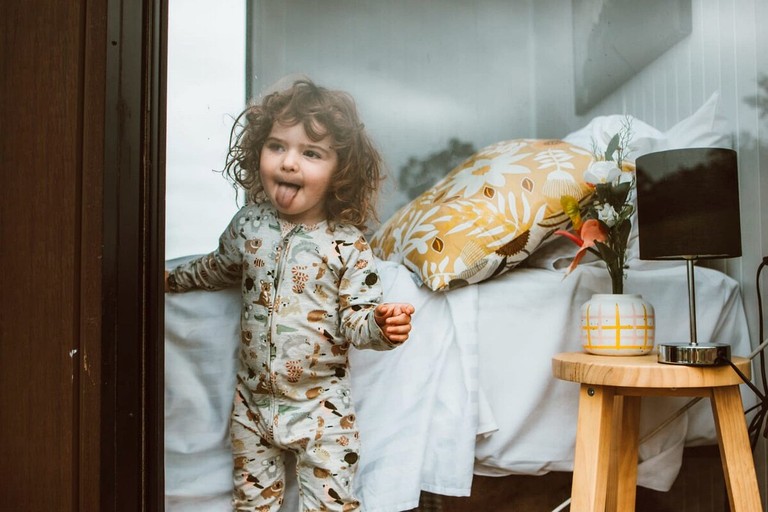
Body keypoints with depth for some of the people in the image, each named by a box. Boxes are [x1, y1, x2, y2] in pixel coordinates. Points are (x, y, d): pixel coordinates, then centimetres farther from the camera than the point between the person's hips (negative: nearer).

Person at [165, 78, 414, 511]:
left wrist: (381, 324, -34)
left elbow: (355, 319, -13)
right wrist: (171, 278, 26)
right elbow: (222, 268, 19)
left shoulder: (347, 245, -16)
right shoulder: (249, 224, -3)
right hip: (253, 400, 4)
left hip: (320, 407, -4)